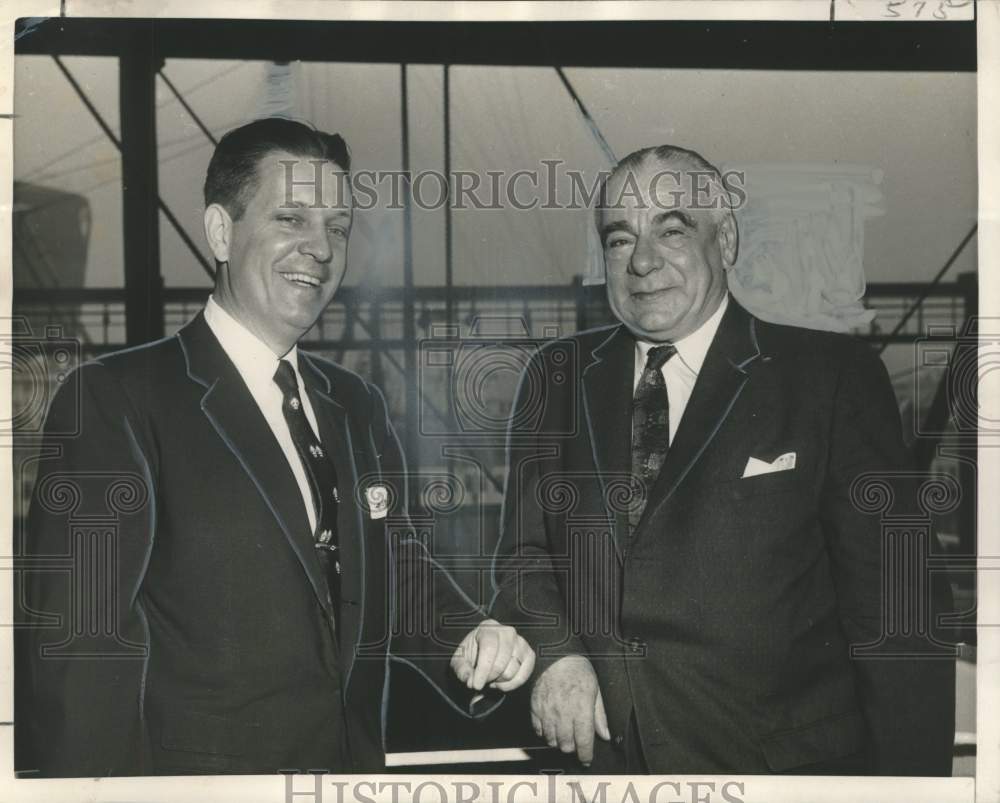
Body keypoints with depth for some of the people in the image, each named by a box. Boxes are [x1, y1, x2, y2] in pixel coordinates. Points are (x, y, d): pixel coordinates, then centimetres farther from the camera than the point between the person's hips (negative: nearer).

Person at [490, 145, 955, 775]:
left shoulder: (832, 376, -9)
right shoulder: (556, 377, 3)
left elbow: (896, 609, -9)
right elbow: (525, 549, 7)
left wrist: (909, 780, -12)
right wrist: (554, 652, -12)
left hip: (782, 761, -3)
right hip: (597, 752, 4)